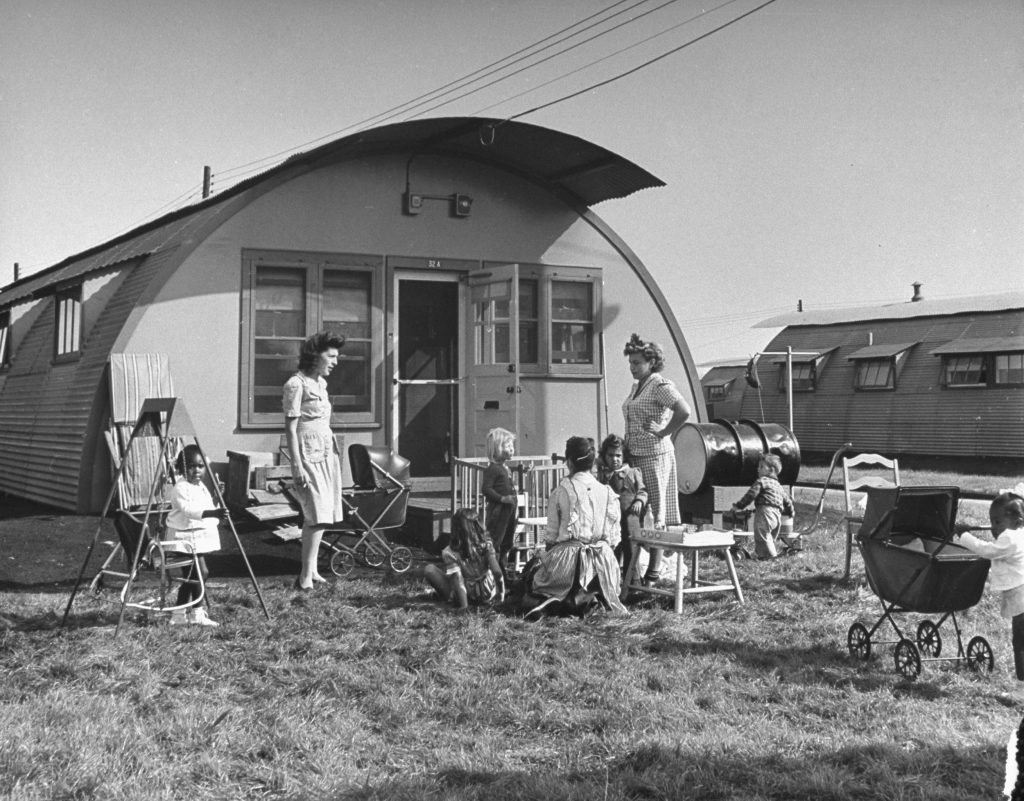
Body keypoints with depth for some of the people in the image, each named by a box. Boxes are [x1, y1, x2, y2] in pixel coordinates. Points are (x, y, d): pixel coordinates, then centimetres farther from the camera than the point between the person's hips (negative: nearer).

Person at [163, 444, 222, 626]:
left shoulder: (200, 486, 15)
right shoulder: (181, 487, -16)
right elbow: (188, 509, -33)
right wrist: (211, 512, -43)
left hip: (199, 535, 10)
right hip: (185, 537, -10)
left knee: (189, 575, 12)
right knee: (200, 572, -14)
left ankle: (180, 614, 18)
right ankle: (196, 613, -5)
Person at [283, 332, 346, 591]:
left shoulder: (320, 383, 15)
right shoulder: (296, 384, -10)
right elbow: (290, 427, -12)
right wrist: (296, 466, -17)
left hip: (326, 453, 8)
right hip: (308, 454, -8)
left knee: (319, 516, 8)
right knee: (318, 515, -14)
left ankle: (312, 571, 14)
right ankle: (306, 577, -12)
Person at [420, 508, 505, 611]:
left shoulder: (449, 553, -18)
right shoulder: (486, 545, -12)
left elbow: (458, 582, -22)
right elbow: (497, 572, -17)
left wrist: (463, 606, -20)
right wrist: (501, 595, -5)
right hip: (487, 596, 3)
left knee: (428, 569, 1)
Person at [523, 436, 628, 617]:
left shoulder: (561, 491, -1)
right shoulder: (608, 492, 6)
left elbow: (551, 534, 2)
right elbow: (614, 537, 9)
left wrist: (547, 552, 19)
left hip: (568, 555, -2)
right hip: (603, 556, 2)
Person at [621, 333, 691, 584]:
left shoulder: (660, 385, -10)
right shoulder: (636, 387, 17)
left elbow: (684, 412, -23)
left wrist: (663, 433, -15)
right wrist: (625, 452, 16)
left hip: (655, 455, -9)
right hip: (634, 455, 9)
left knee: (655, 512, -4)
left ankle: (653, 573, 0)